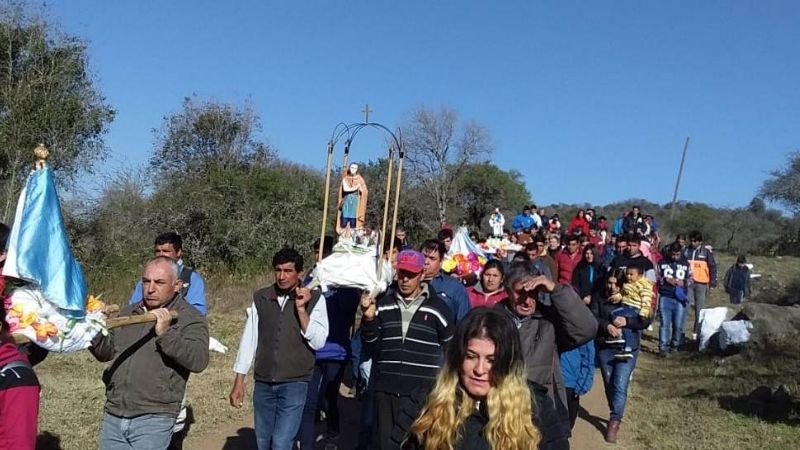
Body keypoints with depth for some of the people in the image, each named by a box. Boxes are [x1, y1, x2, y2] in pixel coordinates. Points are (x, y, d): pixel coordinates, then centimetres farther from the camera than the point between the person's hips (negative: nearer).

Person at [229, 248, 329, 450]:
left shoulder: (314, 299, -5)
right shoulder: (260, 298, 2)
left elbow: (318, 342, -11)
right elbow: (248, 340, 6)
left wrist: (301, 308, -18)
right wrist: (238, 382, 5)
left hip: (294, 384, -3)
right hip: (263, 384, 3)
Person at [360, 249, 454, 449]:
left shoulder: (437, 307, -2)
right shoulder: (382, 304, 7)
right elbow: (372, 345, 7)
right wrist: (369, 319, -10)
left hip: (423, 392, -3)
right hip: (386, 390, 3)